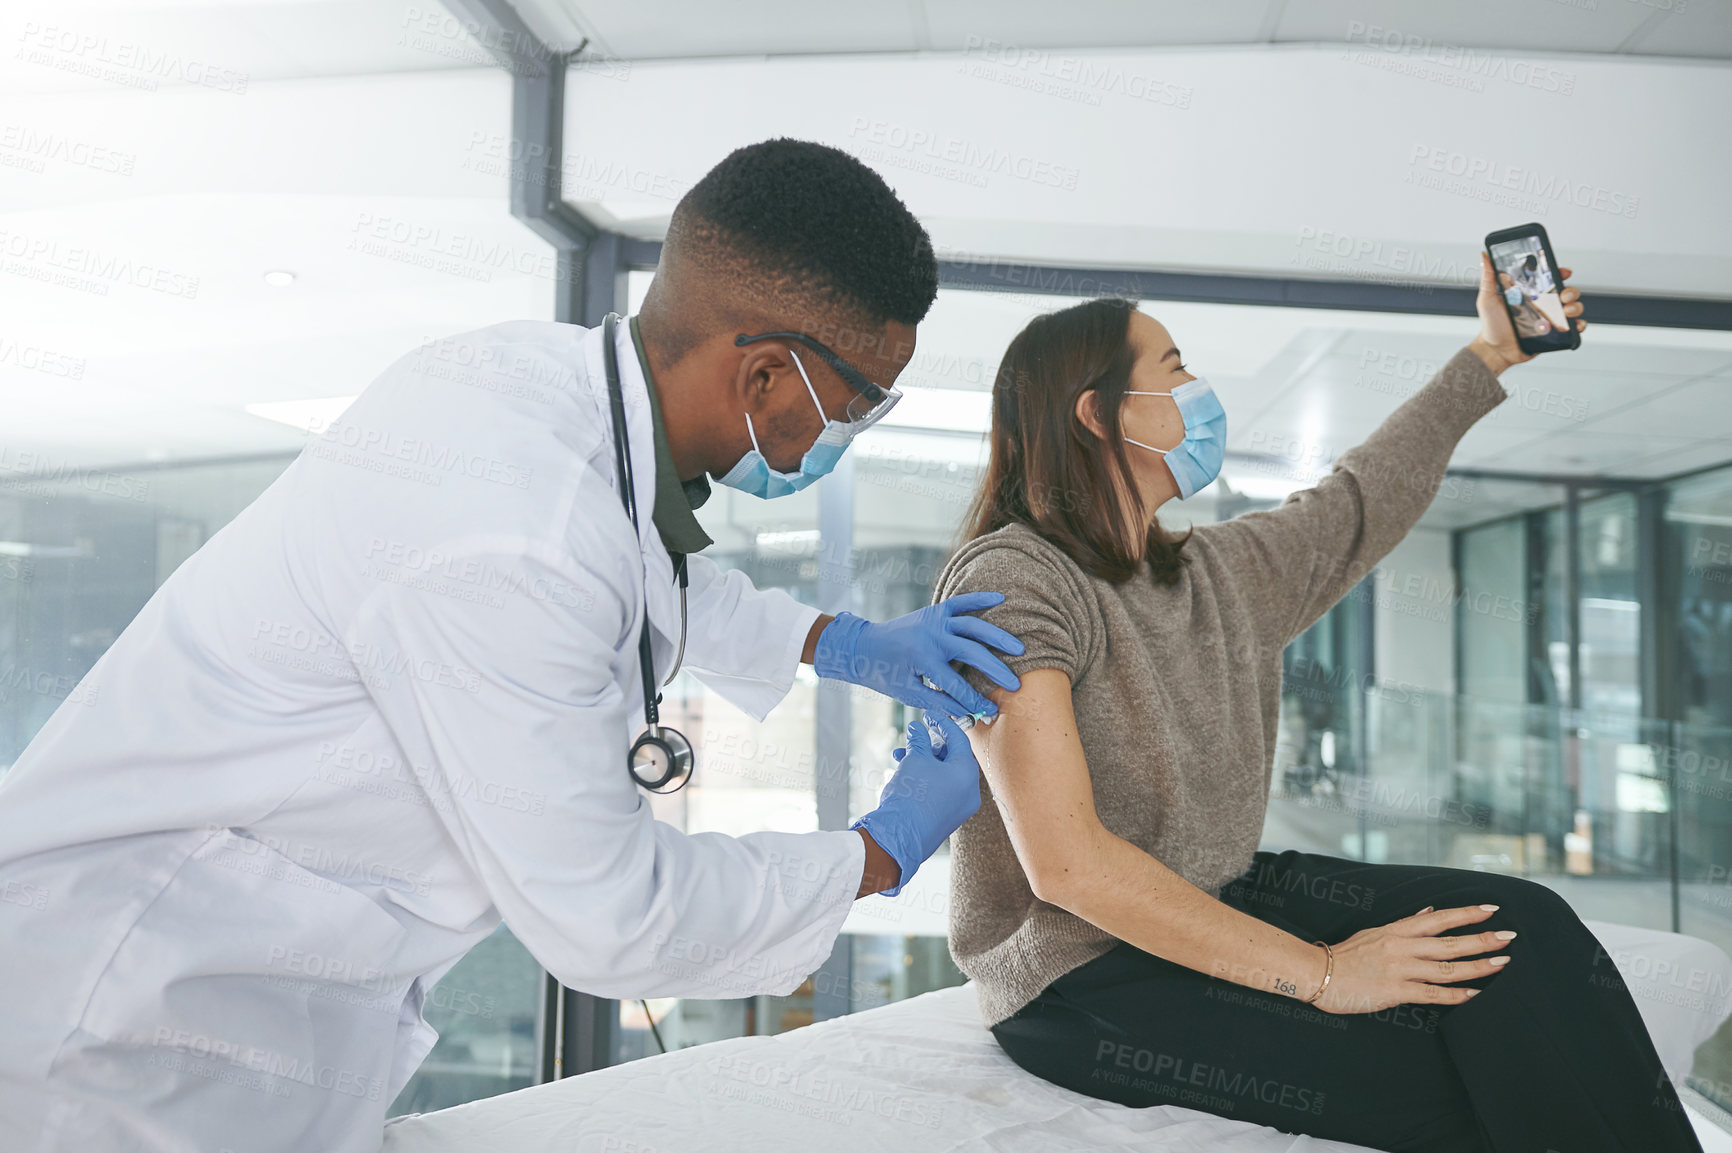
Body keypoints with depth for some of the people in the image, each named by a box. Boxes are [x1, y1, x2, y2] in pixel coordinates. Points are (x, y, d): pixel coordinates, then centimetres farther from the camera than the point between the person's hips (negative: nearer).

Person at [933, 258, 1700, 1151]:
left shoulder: (1219, 573, 9)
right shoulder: (1010, 578, -17)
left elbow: (1361, 499, 27)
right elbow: (1066, 861, -25)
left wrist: (1489, 355, 34)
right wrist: (1317, 971, -23)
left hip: (1214, 906, 8)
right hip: (1081, 980, -8)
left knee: (1516, 923, -14)